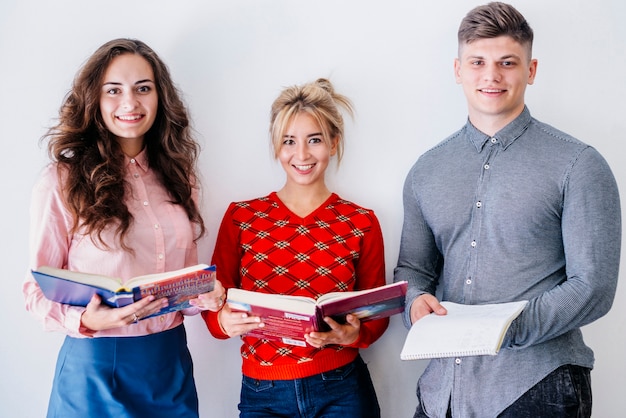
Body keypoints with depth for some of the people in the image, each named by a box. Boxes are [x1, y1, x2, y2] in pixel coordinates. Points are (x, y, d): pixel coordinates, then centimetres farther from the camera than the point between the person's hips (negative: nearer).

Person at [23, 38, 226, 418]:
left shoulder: (176, 177, 7)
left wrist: (205, 296, -6)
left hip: (172, 362, 5)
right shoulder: (62, 182, -9)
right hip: (97, 363, -5)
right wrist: (85, 320, -24)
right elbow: (38, 288, -5)